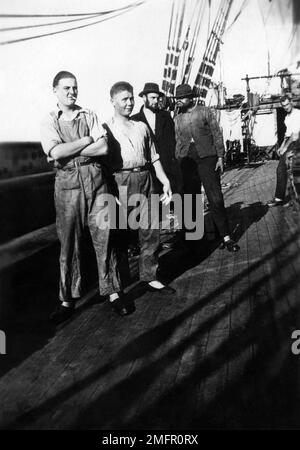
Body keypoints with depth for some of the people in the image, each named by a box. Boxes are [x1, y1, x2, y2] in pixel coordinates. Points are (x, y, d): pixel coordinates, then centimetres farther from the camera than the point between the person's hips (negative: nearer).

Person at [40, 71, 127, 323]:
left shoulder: (90, 116, 10)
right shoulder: (49, 122, 7)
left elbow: (104, 148, -5)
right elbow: (56, 153, -12)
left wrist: (69, 151, -8)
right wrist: (87, 140, -6)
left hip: (95, 181, 1)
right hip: (67, 185, -1)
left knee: (104, 238, 3)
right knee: (69, 243, 5)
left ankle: (112, 292, 15)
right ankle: (68, 300, 17)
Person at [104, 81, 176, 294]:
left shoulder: (142, 127, 18)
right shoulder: (106, 129, 4)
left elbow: (153, 157, 18)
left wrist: (165, 182, 9)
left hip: (145, 180, 5)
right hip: (121, 182, -4)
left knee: (151, 231, 4)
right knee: (119, 232, 2)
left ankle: (150, 277, 16)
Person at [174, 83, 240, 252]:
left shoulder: (205, 112, 3)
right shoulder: (178, 119, 14)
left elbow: (217, 135, 2)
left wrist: (220, 157, -5)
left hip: (207, 158, -4)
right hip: (187, 160, 4)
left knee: (216, 199, -8)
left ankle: (226, 237, -3)